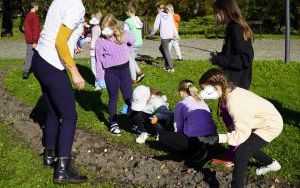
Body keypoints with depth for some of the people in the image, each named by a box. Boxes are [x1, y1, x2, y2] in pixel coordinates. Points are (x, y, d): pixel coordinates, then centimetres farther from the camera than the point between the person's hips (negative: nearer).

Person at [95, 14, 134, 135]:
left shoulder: (124, 35, -8)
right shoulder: (100, 41, -12)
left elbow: (132, 42, 15)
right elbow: (99, 59, -6)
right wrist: (98, 76, -5)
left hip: (124, 69, 2)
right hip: (111, 72, -1)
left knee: (129, 97, 8)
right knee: (113, 98, 9)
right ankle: (113, 123, 22)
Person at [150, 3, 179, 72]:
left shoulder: (159, 15, -3)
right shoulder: (170, 15, 11)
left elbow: (156, 26, -7)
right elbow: (173, 25, 13)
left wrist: (152, 34, 8)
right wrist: (176, 34, 20)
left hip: (164, 36, -6)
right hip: (171, 36, 6)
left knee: (166, 51, 3)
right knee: (161, 48, 24)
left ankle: (171, 67, -1)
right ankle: (167, 64, 22)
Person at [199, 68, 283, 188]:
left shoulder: (234, 103, -33)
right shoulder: (232, 92, -6)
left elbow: (241, 134, -32)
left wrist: (217, 138, -31)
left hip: (271, 125, -9)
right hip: (268, 119, 9)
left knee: (241, 151, -16)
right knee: (247, 145, 25)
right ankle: (270, 164, 49)